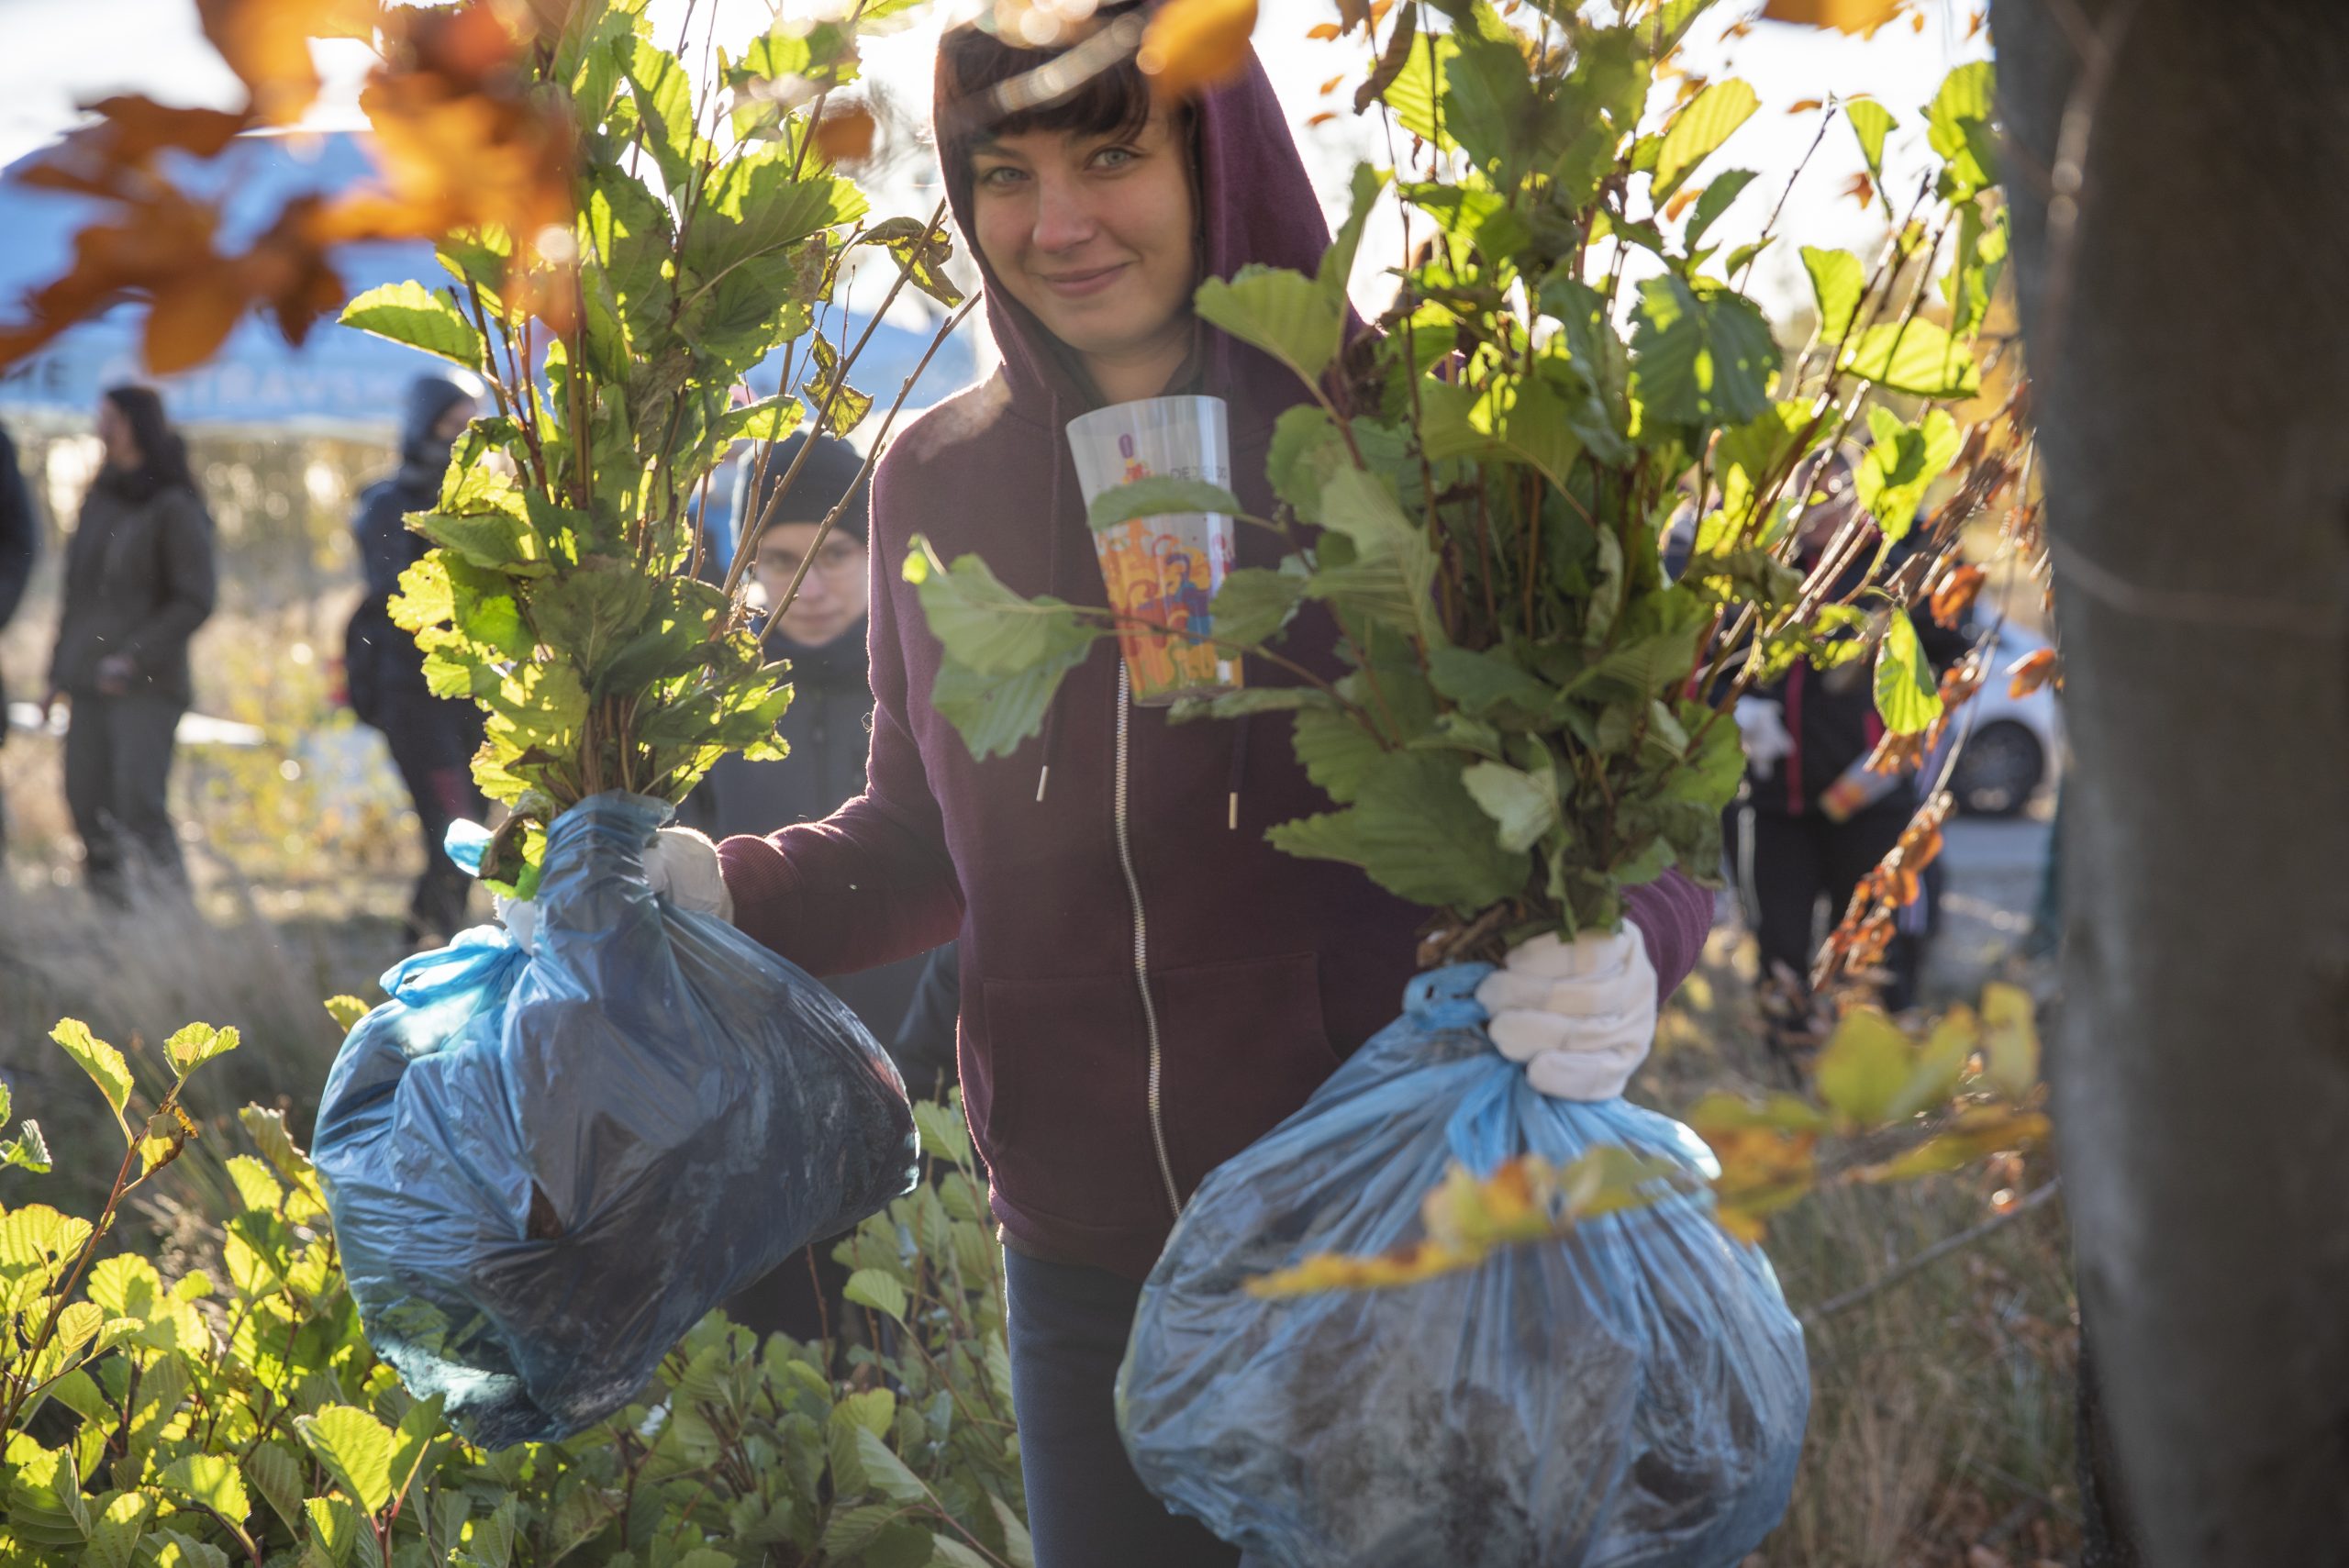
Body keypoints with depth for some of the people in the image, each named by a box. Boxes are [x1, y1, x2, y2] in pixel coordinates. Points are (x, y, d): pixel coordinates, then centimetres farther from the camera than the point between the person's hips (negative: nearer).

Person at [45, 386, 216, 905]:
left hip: (148, 686, -7)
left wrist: (136, 657, -17)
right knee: (89, 807, -1)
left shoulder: (174, 508, -5)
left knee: (138, 801, -19)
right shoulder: (100, 500, 15)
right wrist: (59, 672, 18)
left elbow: (195, 602, -9)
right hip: (89, 683, 7)